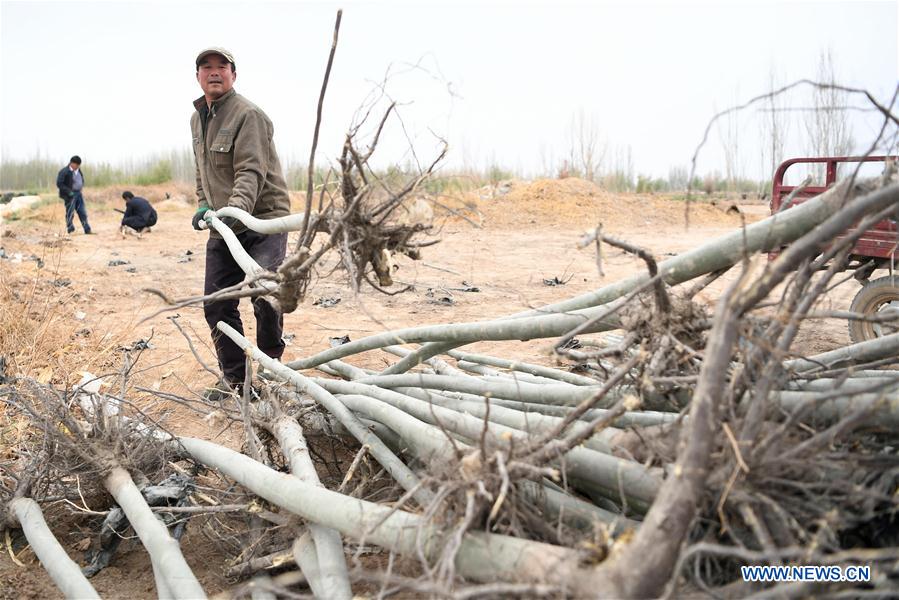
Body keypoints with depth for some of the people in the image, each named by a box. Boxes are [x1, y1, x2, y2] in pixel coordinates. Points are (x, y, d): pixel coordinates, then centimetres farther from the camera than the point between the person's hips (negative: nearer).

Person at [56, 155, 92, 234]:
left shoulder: (78, 171, 12)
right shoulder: (64, 171, -12)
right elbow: (59, 183, -15)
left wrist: (81, 188, 13)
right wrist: (68, 191, -20)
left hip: (78, 194, 7)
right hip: (70, 195, -7)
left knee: (83, 212, 7)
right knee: (70, 213, -2)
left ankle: (87, 230, 10)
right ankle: (70, 230, 5)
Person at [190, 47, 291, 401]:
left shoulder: (248, 115, -12)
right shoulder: (197, 119, 16)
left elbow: (251, 171, -24)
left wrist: (238, 207, -38)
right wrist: (203, 205, 9)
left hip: (263, 219, -8)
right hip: (223, 225, 8)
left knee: (264, 295, -15)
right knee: (216, 303, 6)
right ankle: (234, 376, 20)